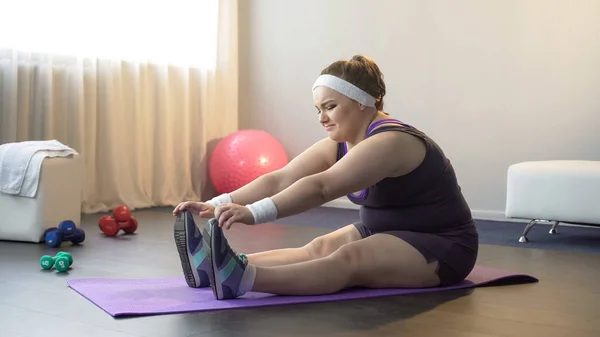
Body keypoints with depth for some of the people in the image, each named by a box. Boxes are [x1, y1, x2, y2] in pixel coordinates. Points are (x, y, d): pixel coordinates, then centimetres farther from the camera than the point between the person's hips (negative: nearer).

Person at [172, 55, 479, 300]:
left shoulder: (389, 143, -25)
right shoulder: (336, 146, 1)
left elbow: (321, 187, -39)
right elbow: (278, 180, -11)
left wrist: (253, 213, -48)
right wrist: (215, 205, -22)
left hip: (442, 245, -8)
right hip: (388, 234, 8)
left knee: (348, 259, -31)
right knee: (318, 249, -16)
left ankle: (241, 278, -51)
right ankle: (216, 266, -32)